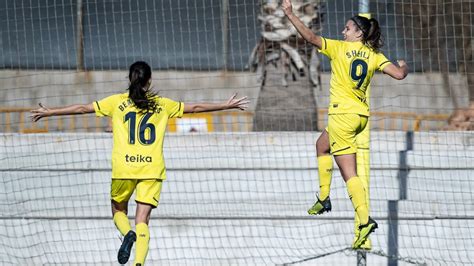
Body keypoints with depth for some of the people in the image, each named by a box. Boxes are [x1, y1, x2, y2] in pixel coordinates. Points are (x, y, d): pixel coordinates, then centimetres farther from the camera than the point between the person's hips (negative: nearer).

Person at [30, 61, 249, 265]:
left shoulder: (117, 102, 5)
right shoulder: (162, 104, 8)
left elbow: (82, 108, 8)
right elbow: (195, 107, 16)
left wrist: (49, 112, 18)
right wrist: (227, 106, 28)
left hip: (123, 168, -1)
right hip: (152, 169, 1)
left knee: (118, 210, 21)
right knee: (142, 220, 1)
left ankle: (128, 234, -11)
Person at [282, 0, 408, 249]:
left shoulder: (340, 48, -8)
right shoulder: (374, 55, 4)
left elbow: (311, 37, -15)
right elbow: (398, 74, -6)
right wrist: (403, 66, 18)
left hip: (342, 114, -7)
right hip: (361, 114, 7)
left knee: (349, 172, -9)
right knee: (322, 145, 31)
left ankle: (365, 220, -21)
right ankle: (323, 198, 30)